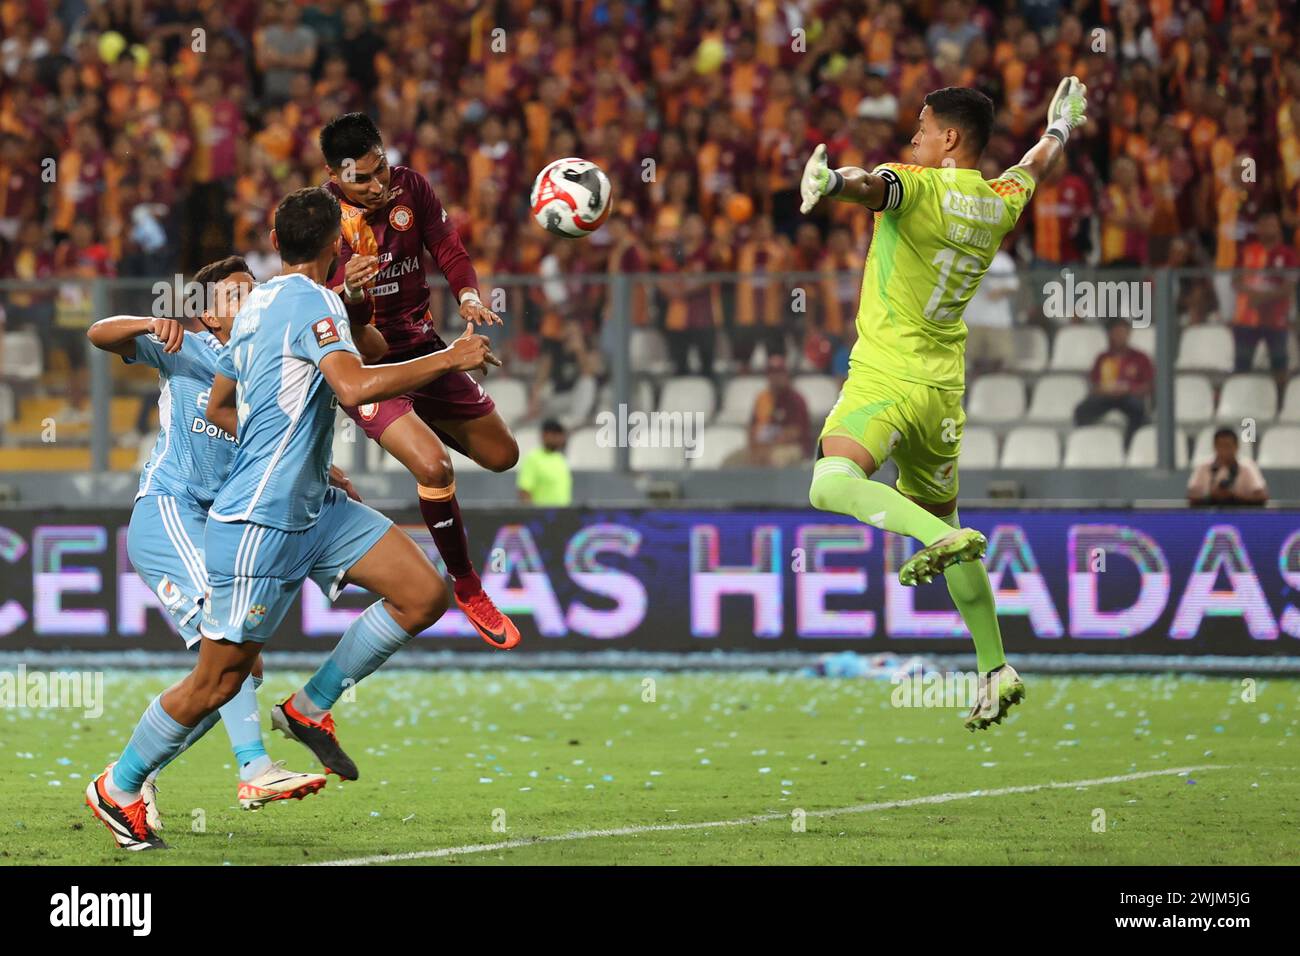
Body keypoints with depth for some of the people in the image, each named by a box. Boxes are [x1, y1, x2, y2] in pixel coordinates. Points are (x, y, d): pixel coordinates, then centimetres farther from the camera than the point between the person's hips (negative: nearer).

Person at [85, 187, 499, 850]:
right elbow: (353, 387, -32)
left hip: (313, 508, 10)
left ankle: (310, 708, 12)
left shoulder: (258, 304, 11)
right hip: (260, 524, -10)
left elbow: (219, 406, 22)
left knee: (424, 594, 1)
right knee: (218, 683, -1)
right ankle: (117, 788, 16)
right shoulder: (313, 302, -16)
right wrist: (451, 358, -24)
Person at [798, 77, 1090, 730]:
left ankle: (939, 539, -45)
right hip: (943, 388, 8)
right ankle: (994, 669, 17)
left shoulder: (916, 186, -11)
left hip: (886, 376, -8)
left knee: (833, 484, -24)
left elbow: (873, 186, -34)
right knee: (943, 523, 18)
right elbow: (1036, 165, 33)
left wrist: (834, 182, -56)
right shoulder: (1000, 203, 11)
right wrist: (1062, 125, 54)